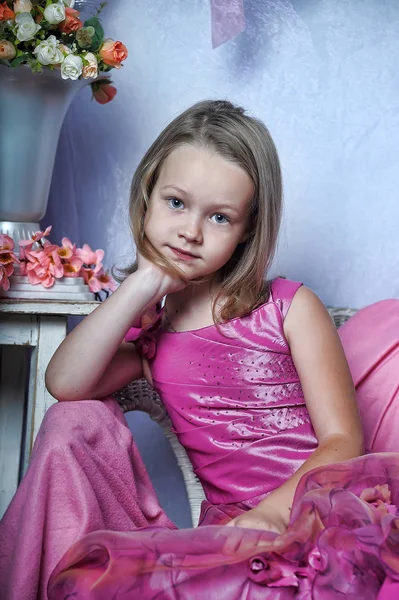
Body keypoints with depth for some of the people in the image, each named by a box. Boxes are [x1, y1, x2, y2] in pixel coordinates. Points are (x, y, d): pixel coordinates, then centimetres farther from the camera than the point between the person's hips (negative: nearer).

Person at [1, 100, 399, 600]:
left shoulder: (290, 307, 3)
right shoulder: (146, 331, 12)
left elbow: (343, 441, -4)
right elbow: (64, 384, -9)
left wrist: (274, 511, -22)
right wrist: (144, 284, -6)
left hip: (317, 517, -2)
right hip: (228, 532, 3)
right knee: (76, 422, -9)